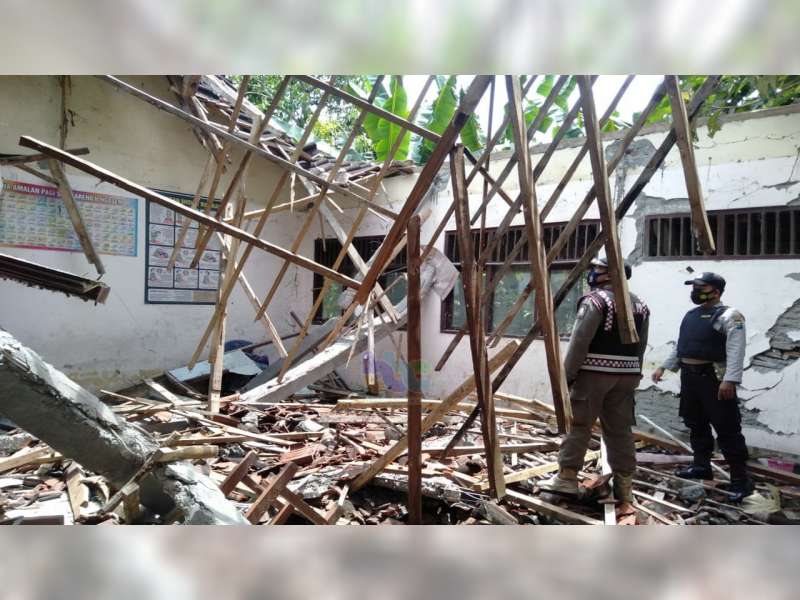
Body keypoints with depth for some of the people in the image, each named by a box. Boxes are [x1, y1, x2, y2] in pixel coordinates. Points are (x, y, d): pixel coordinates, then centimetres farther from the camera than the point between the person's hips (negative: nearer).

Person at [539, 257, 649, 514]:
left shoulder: (595, 300, -11)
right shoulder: (639, 305, 12)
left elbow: (579, 342, -15)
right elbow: (641, 346, 14)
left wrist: (567, 374, -10)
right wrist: (633, 375, 20)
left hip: (594, 373, -7)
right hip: (626, 375, 7)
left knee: (579, 424, 2)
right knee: (620, 430, 10)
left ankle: (567, 477, 7)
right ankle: (625, 489, 15)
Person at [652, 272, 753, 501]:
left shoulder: (728, 316, -9)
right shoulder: (690, 315, 17)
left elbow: (735, 351, -20)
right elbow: (679, 348, 24)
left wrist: (730, 380, -30)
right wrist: (663, 367, 18)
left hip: (714, 379, -8)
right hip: (689, 377, 8)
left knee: (727, 429, -4)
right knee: (696, 424, 17)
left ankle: (740, 478, 5)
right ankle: (701, 465, 30)